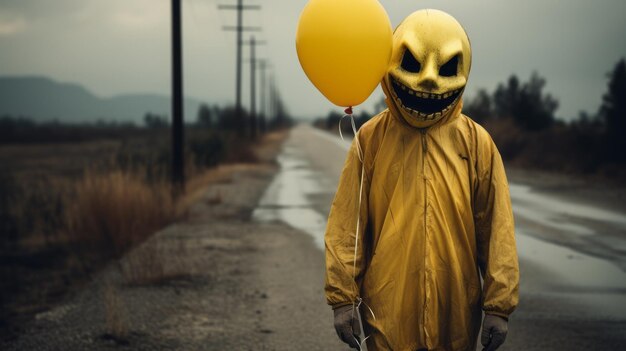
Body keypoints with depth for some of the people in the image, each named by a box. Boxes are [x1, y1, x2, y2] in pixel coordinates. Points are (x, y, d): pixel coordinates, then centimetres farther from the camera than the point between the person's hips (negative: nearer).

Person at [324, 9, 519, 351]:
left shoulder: (476, 142, 1)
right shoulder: (372, 139, 0)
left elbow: (496, 228, 2)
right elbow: (346, 223, 0)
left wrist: (498, 305, 0)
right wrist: (343, 297, -3)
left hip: (456, 310, 1)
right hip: (387, 310, -1)